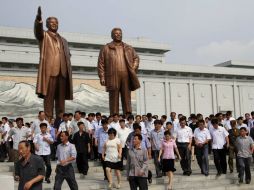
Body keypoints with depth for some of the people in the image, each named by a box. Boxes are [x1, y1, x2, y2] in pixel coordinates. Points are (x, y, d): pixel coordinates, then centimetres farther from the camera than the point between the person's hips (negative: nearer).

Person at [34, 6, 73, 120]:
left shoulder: (63, 40, 27)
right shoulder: (44, 36, 11)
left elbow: (68, 55, 24)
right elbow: (38, 30, -12)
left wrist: (68, 70, 4)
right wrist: (38, 18, -33)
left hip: (62, 71, 5)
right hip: (49, 70, -5)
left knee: (61, 97, 3)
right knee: (49, 96, -8)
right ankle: (48, 119, -7)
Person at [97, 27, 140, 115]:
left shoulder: (129, 48, 18)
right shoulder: (106, 48, 9)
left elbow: (136, 58, 26)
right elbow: (101, 63, 4)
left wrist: (133, 69, 10)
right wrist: (102, 77, -5)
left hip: (126, 77, 3)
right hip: (113, 77, -2)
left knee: (127, 98, 1)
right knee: (114, 99, -2)